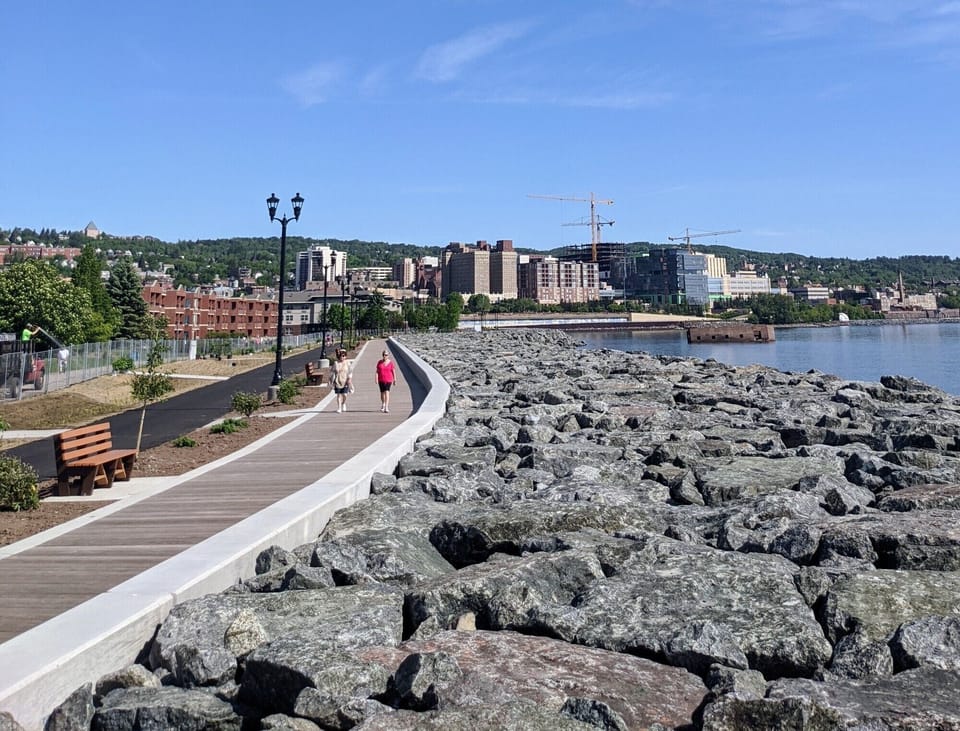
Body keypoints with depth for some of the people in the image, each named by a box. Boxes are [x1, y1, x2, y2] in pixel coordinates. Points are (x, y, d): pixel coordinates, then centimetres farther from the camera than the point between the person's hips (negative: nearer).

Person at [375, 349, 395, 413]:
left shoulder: (390, 362, -4)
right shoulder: (379, 362, 1)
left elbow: (393, 372, 0)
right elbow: (377, 371, 1)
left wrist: (394, 380, 1)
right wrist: (376, 379, -8)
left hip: (388, 380, -3)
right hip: (381, 380, 3)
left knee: (387, 392, -15)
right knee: (382, 393, 15)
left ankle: (386, 408, -19)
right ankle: (383, 404, 39)